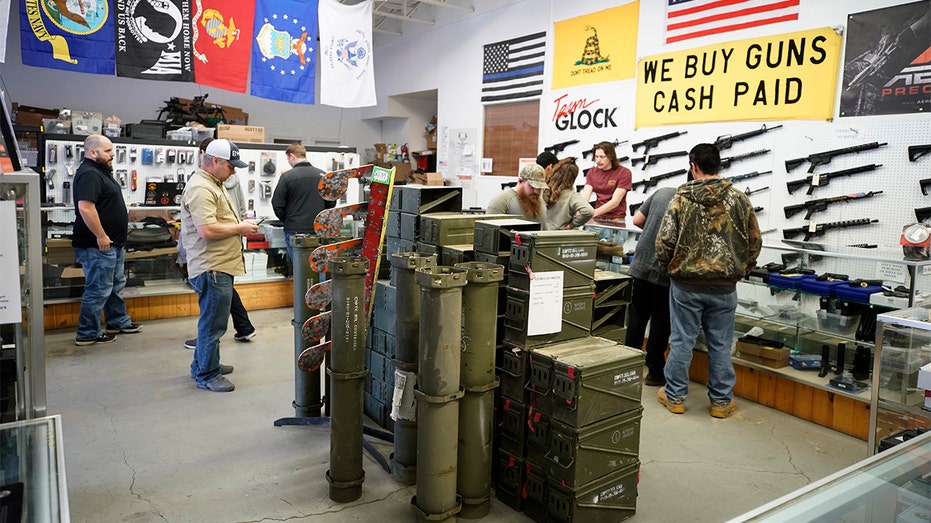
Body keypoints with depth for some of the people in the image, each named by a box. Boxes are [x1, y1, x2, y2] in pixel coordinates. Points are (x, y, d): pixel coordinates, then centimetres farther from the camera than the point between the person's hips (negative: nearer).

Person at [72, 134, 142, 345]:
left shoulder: (100, 172, 16)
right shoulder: (89, 174, -18)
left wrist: (113, 239, 25)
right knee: (98, 290, -3)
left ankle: (118, 322, 33)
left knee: (115, 284, 20)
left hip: (112, 244, 11)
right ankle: (88, 334, 7)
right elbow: (85, 208, -29)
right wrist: (101, 236, -25)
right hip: (98, 246, -11)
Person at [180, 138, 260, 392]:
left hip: (220, 266, 11)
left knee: (212, 320, 21)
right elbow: (207, 230, -27)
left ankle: (203, 364, 35)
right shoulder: (201, 188, -18)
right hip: (212, 267, -11)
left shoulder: (214, 184, 17)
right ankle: (207, 375, 11)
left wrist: (239, 223, 10)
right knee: (213, 323, -1)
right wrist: (239, 229, -15)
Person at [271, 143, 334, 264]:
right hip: (318, 230, 3)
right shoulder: (322, 175, 4)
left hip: (295, 231, -3)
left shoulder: (287, 176, -7)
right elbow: (331, 203, 10)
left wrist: (287, 221, 13)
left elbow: (277, 204, -4)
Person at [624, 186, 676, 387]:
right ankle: (655, 373, 17)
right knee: (661, 323, 7)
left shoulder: (662, 192, 5)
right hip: (666, 271, -4)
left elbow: (637, 220, 9)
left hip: (641, 264, 4)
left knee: (636, 318, 14)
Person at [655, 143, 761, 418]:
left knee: (681, 341, 9)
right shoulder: (739, 200, -1)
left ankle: (674, 396, 19)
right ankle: (721, 401, 22)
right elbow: (754, 242, 4)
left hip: (686, 284, -1)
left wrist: (670, 267, 9)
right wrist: (740, 270, 18)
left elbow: (664, 243, -10)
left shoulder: (681, 200, -8)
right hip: (724, 285, 2)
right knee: (720, 344, 11)